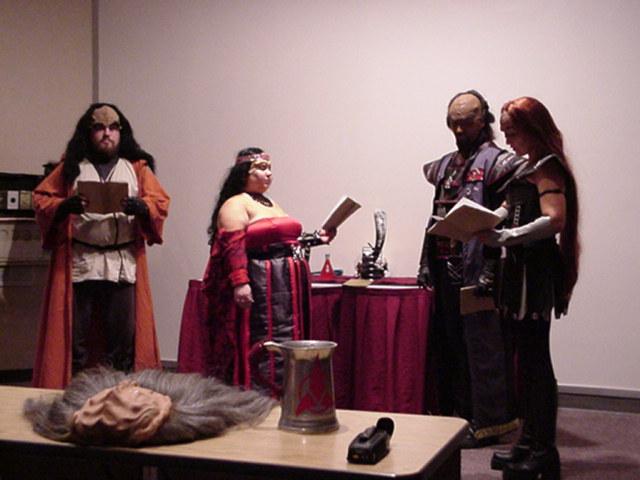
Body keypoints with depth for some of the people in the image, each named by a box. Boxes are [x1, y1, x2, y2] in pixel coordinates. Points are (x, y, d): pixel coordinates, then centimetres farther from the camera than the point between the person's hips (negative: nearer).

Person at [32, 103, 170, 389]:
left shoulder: (137, 168, 14)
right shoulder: (71, 166, 14)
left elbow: (161, 202, 4)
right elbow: (41, 200, 7)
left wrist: (140, 206, -18)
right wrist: (65, 206, -14)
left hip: (123, 265, 0)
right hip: (78, 263, 0)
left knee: (123, 338, 0)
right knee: (75, 337, 1)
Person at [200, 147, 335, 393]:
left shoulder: (271, 204, 23)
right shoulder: (235, 204, -6)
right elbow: (233, 245, -16)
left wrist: (315, 239, 14)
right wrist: (240, 283, -26)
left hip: (287, 289, 9)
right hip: (260, 289, -9)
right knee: (262, 348, -9)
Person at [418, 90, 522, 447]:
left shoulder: (496, 162, -7)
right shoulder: (446, 165, 18)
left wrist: (491, 270, -23)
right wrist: (427, 264, 18)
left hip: (477, 271, -8)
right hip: (446, 271, 8)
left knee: (482, 347, -2)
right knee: (450, 345, 14)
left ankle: (487, 424, 6)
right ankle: (460, 414, 25)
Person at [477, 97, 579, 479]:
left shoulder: (547, 169, -12)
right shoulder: (528, 168, 16)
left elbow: (554, 219, -26)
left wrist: (504, 237, -28)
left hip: (536, 272, -10)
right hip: (524, 270, 10)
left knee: (536, 360, -4)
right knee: (528, 358, 15)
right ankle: (531, 441, 26)